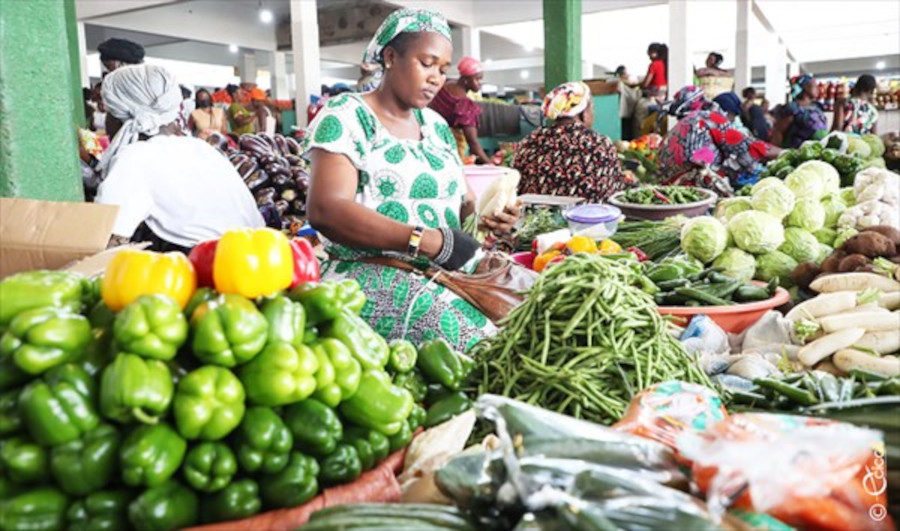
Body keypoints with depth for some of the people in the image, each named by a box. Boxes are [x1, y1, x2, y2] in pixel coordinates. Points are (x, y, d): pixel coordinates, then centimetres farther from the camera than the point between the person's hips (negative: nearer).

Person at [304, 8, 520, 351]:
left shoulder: (436, 125, 16)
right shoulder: (345, 116, -5)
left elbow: (461, 201, 19)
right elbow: (325, 210, -19)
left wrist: (486, 215, -7)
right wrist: (431, 242, -25)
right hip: (370, 274, -7)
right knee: (480, 337, -29)